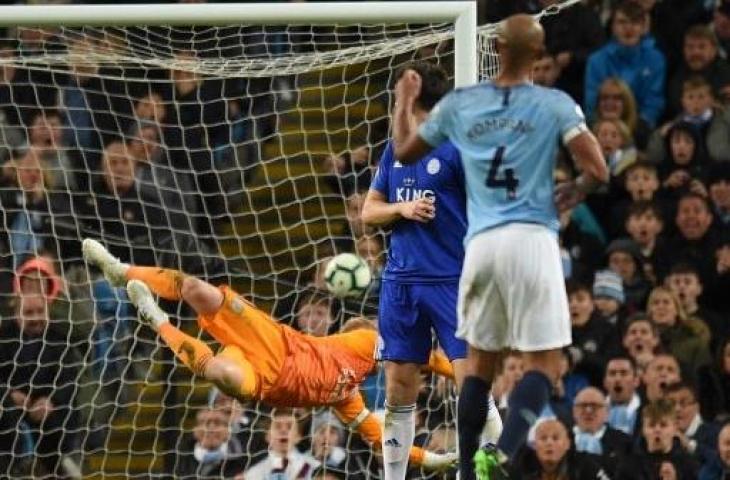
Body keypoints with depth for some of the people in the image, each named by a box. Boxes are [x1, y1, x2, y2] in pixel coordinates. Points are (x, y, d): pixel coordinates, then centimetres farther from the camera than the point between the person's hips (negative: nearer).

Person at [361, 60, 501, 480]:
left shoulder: (458, 148, -4)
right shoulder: (396, 150, 14)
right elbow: (369, 211, 17)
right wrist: (402, 209, -4)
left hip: (452, 283, -6)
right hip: (401, 283, 6)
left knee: (472, 384, -12)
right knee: (399, 390, 8)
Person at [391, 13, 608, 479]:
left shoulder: (459, 104, 9)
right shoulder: (555, 105, -1)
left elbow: (404, 152, 22)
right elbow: (598, 171, -7)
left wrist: (405, 100, 39)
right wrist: (572, 193, 14)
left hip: (481, 243, 4)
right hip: (532, 239, -4)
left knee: (480, 360, 17)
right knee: (545, 362, -1)